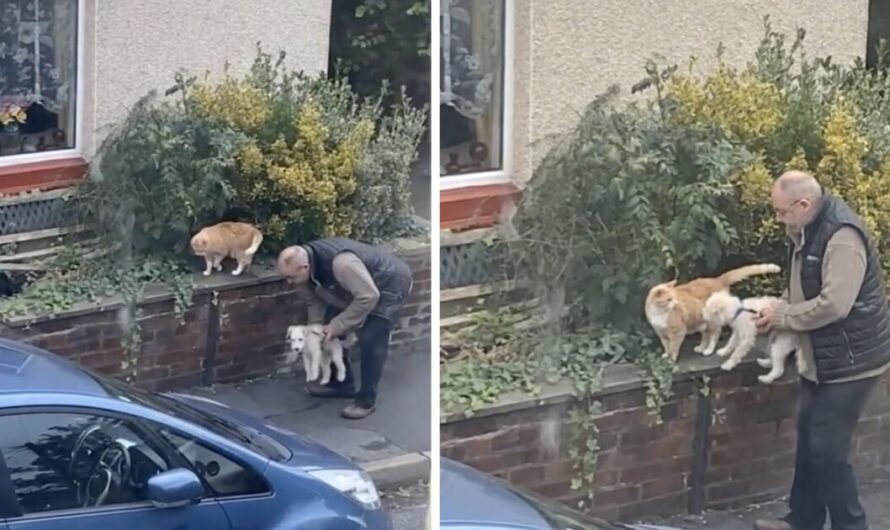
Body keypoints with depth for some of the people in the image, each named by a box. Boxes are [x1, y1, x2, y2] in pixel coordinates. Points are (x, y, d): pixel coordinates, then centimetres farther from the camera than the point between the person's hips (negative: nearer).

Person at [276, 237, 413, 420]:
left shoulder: (340, 263, -42)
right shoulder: (309, 263, -14)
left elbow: (368, 297, -37)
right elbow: (316, 299, 1)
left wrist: (338, 325, -30)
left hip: (390, 284, -9)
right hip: (357, 286, 9)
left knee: (370, 341, -16)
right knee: (330, 327, 9)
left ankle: (366, 400, -3)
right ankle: (342, 383, 23)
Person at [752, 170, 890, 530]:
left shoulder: (842, 237, -25)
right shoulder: (809, 231, 6)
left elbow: (833, 304, -32)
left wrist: (784, 318, -18)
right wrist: (780, 307, 1)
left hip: (848, 361, -10)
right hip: (821, 358, 10)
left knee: (827, 450, -7)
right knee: (809, 442, 17)